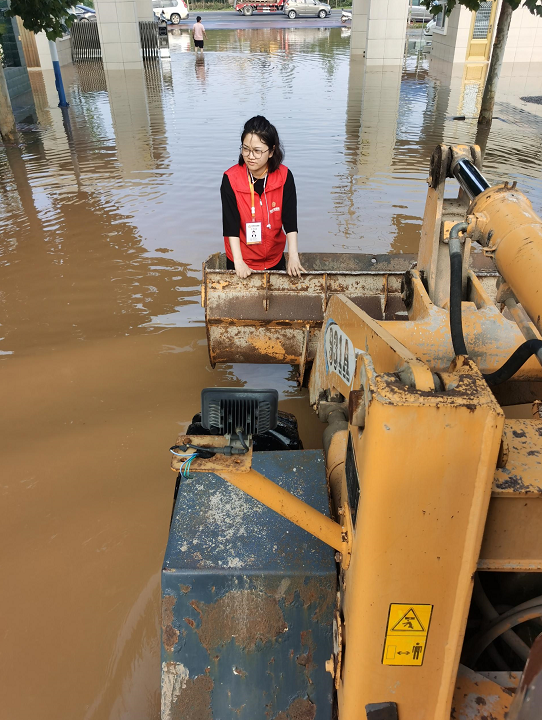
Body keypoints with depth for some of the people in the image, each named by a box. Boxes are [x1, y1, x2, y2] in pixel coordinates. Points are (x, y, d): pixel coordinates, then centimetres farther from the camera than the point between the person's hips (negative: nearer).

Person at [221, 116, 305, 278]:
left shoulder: (284, 176, -11)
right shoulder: (231, 179, -16)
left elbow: (290, 219, -14)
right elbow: (230, 224, -18)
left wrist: (293, 256, -24)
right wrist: (238, 262, -26)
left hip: (274, 260, 2)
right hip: (242, 262, -2)